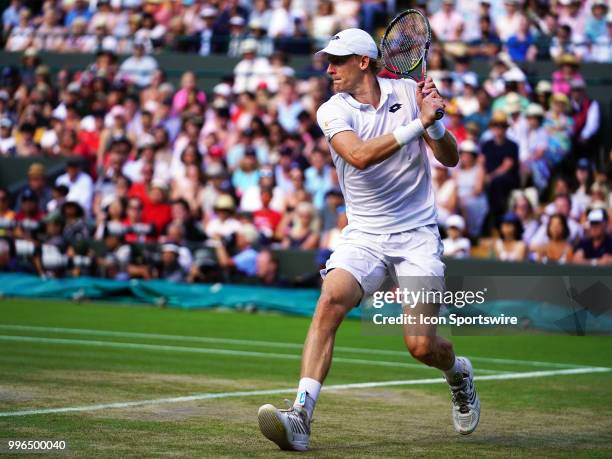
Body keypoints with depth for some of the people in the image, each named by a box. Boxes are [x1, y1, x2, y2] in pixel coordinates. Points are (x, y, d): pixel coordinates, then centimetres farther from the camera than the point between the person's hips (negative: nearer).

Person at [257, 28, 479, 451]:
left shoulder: (409, 92, 2)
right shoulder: (333, 111, -3)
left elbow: (450, 159, 2)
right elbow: (359, 156, -23)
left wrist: (434, 122, -16)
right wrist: (418, 123, -25)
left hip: (417, 234, 0)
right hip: (364, 236, 0)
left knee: (421, 345, -8)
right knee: (330, 302, -28)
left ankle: (459, 373, 30)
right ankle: (301, 416, -33)